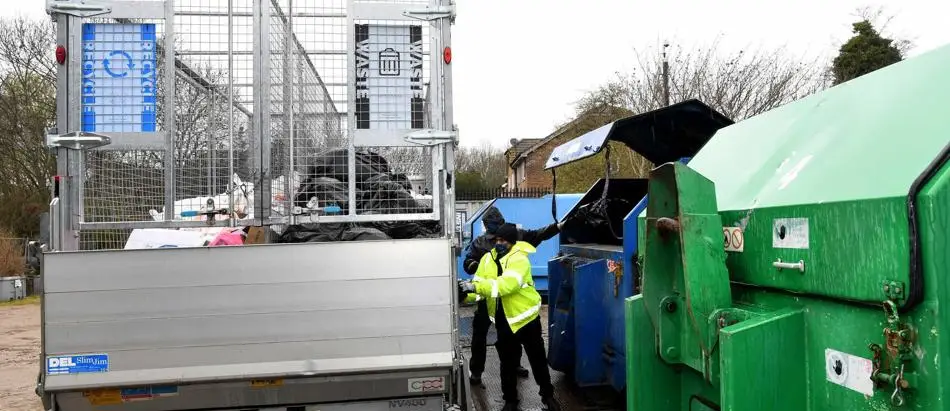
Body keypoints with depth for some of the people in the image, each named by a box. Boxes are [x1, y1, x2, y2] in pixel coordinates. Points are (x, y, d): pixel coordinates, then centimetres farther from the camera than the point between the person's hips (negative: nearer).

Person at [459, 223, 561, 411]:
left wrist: (475, 286, -40)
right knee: (508, 363, 14)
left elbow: (506, 284, -34)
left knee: (538, 360, 11)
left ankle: (548, 396, 30)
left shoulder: (520, 259, -20)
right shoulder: (488, 258, 0)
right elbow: (480, 285, -4)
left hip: (525, 317, -4)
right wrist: (468, 293, -27)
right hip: (503, 321, 4)